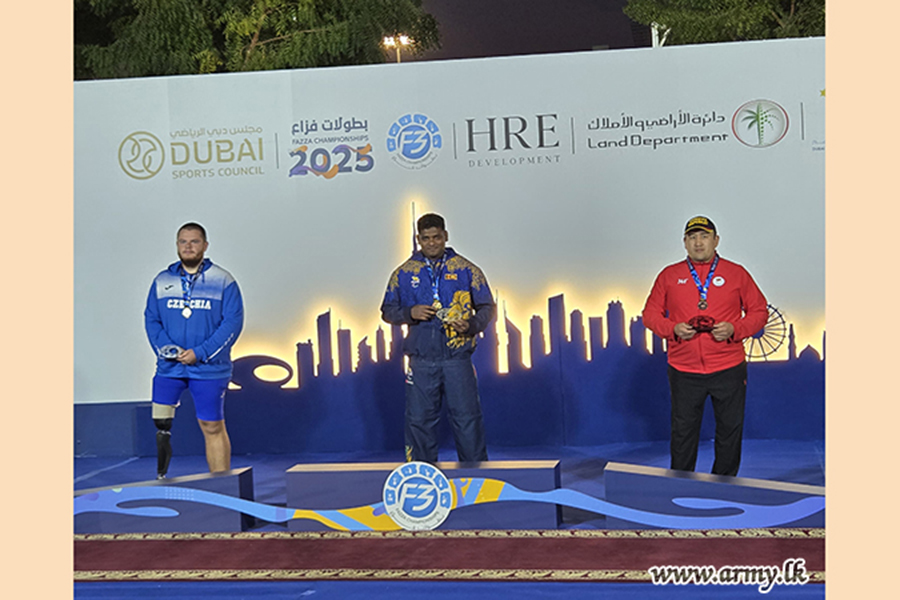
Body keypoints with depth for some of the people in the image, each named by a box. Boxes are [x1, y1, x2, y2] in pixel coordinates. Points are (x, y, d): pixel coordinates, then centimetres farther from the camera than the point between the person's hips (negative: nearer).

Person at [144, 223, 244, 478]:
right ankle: (161, 474, 22)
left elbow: (233, 323, -6)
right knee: (160, 419, 1)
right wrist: (165, 347, -9)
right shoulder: (162, 281, 9)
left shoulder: (223, 281, -1)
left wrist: (199, 353, -13)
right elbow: (151, 319, 10)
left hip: (209, 368, -3)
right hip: (169, 366, 3)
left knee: (213, 428, 0)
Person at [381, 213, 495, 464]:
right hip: (421, 360, 1)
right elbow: (388, 311, 13)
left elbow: (487, 307, 9)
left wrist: (471, 325, -10)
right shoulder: (404, 273, 9)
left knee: (467, 418, -2)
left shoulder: (466, 270, 6)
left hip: (457, 358, -1)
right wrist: (410, 313, -7)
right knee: (419, 420, 4)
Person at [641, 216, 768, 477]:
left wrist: (734, 329, -11)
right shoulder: (669, 276, 6)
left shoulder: (736, 274, 4)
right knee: (683, 433, 6)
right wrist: (673, 329, -10)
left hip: (728, 369, 0)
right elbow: (650, 314, 9)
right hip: (684, 371, 0)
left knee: (730, 430, 7)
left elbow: (759, 311, 6)